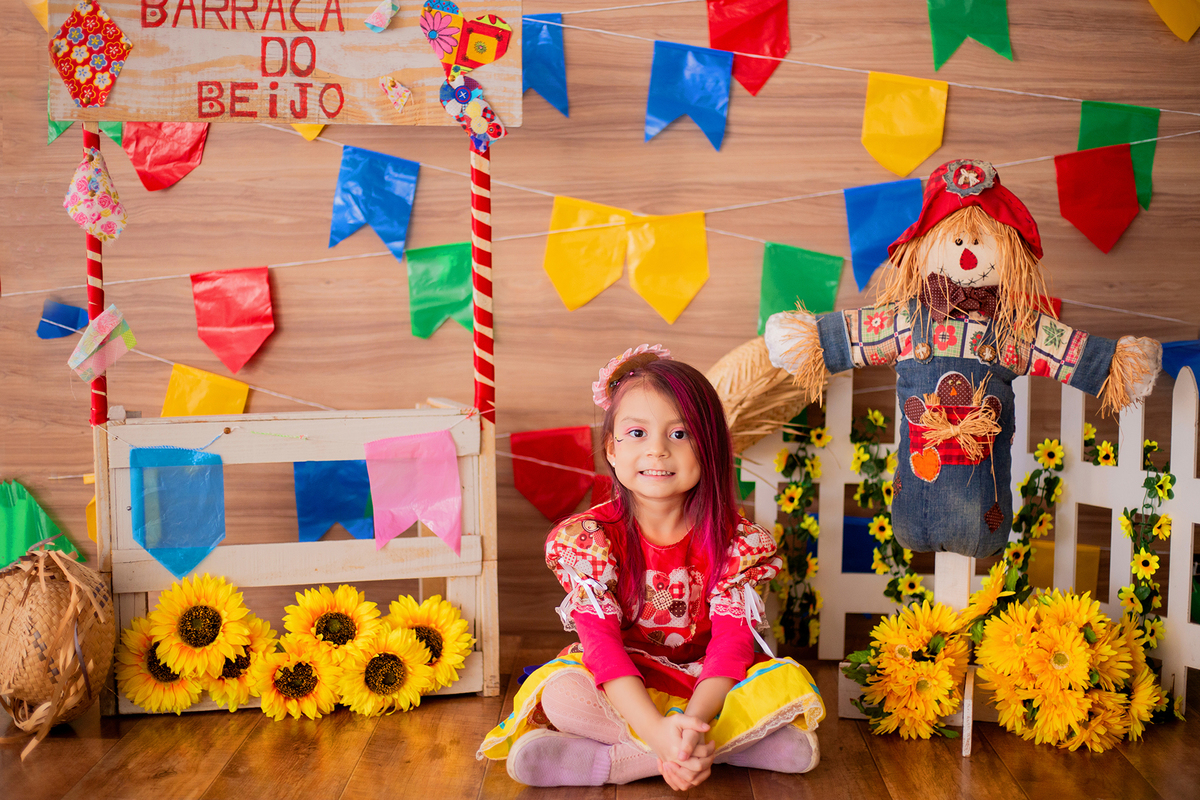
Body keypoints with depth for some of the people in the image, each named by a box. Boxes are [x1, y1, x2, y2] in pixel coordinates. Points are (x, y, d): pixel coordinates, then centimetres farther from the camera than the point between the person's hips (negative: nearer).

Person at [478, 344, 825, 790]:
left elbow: (732, 642, -18)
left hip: (707, 688, 1)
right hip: (623, 692, -1)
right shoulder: (591, 537, -11)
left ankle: (619, 760, -26)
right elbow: (602, 643, -22)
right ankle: (735, 746, -25)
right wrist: (658, 731, -38)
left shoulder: (734, 540, -9)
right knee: (558, 692, -31)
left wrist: (692, 721, -38)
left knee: (793, 685, -26)